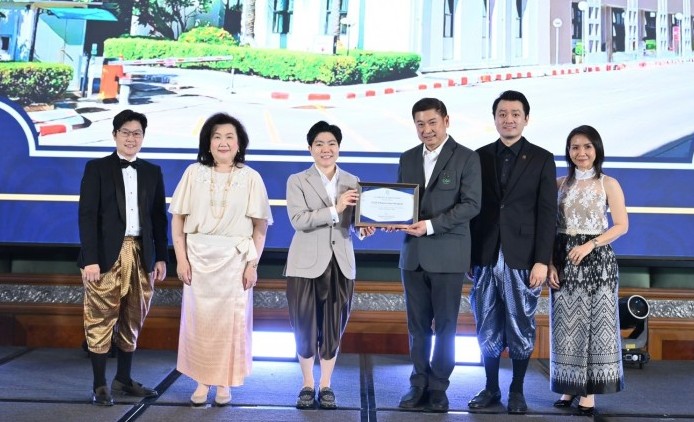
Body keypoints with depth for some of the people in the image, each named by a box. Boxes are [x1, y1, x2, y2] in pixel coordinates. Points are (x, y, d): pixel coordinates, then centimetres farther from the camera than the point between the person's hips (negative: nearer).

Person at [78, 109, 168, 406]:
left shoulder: (152, 172, 13)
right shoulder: (96, 168, 2)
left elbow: (159, 218, 13)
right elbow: (87, 215, -5)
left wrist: (161, 257, 6)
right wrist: (90, 259, -13)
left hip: (141, 255, 4)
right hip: (107, 255, -4)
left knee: (133, 320, 10)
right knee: (101, 320, -1)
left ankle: (124, 379, 21)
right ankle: (100, 385, 8)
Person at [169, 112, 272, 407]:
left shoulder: (250, 177, 2)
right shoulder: (194, 173, 4)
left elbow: (260, 226, 0)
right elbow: (178, 218, 3)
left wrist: (253, 264, -6)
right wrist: (181, 259, -3)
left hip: (234, 259, -1)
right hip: (198, 257, 1)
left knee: (230, 320, 4)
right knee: (198, 319, 5)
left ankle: (224, 383, 18)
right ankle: (202, 382, 18)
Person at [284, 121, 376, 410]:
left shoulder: (353, 182, 10)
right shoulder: (297, 181, -1)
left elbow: (355, 220, 8)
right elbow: (298, 220, -14)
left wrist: (364, 228, -14)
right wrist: (334, 209, -22)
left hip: (341, 263, 3)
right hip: (306, 263, -2)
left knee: (334, 328, 8)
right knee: (306, 327, 4)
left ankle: (326, 386, 22)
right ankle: (307, 385, 21)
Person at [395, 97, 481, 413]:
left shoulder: (466, 158, -4)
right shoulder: (408, 158, 12)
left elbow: (471, 204, -11)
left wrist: (431, 225, -20)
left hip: (447, 254, -4)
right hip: (413, 253, 4)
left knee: (445, 324, 5)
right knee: (417, 324, 9)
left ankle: (438, 387, 16)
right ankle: (419, 384, 19)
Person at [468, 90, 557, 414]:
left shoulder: (541, 159, 1)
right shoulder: (480, 157, 8)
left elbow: (547, 214, -3)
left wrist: (542, 261, -10)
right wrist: (467, 255, 4)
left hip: (522, 259, -2)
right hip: (485, 258, 2)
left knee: (521, 328, 6)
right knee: (488, 329, 9)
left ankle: (517, 391, 20)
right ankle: (491, 388, 22)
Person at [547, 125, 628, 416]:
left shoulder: (608, 184, 1)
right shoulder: (559, 183, 8)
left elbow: (622, 225, -2)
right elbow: (549, 227, 5)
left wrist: (590, 245, -15)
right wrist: (550, 263, -5)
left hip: (597, 260, -2)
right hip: (563, 261, 2)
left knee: (594, 324, -1)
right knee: (566, 324, 5)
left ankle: (589, 392, 6)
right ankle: (569, 387, 14)